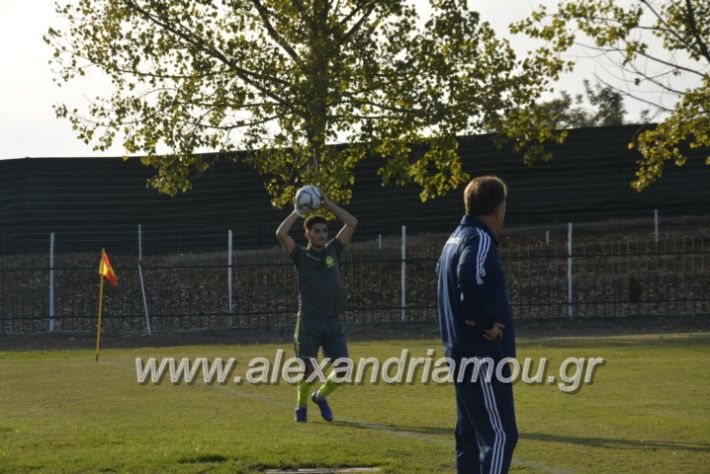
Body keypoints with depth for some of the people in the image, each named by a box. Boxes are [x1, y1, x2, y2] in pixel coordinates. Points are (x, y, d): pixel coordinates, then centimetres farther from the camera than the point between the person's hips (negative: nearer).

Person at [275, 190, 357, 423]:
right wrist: (296, 212, -3)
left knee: (342, 368, -4)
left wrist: (328, 204, 5)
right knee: (308, 368, -3)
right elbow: (281, 234, -14)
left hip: (334, 321, 3)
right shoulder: (301, 255, 2)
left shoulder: (333, 250, 11)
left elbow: (352, 223, 6)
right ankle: (301, 406, 21)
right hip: (309, 322, -3)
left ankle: (321, 397, 23)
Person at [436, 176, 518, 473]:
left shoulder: (455, 239, 15)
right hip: (483, 354, -10)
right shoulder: (479, 239, -14)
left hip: (460, 350, 10)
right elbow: (469, 281, -32)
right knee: (500, 434, -10)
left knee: (470, 432, 13)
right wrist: (488, 323, -20)